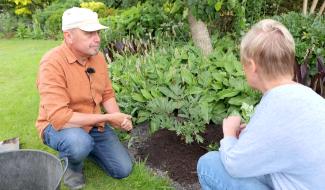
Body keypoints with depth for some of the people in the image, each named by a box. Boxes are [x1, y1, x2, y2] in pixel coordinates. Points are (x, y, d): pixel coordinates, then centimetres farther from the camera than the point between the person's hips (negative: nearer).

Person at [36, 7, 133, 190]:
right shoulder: (52, 63, -27)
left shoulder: (98, 57, -5)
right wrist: (108, 118, -29)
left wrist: (119, 118, -15)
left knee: (124, 169, 2)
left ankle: (83, 147, 24)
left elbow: (107, 94, 5)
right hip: (59, 126, -5)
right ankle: (71, 166, -2)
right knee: (80, 142, -40)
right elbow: (59, 117, -33)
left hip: (94, 124, 6)